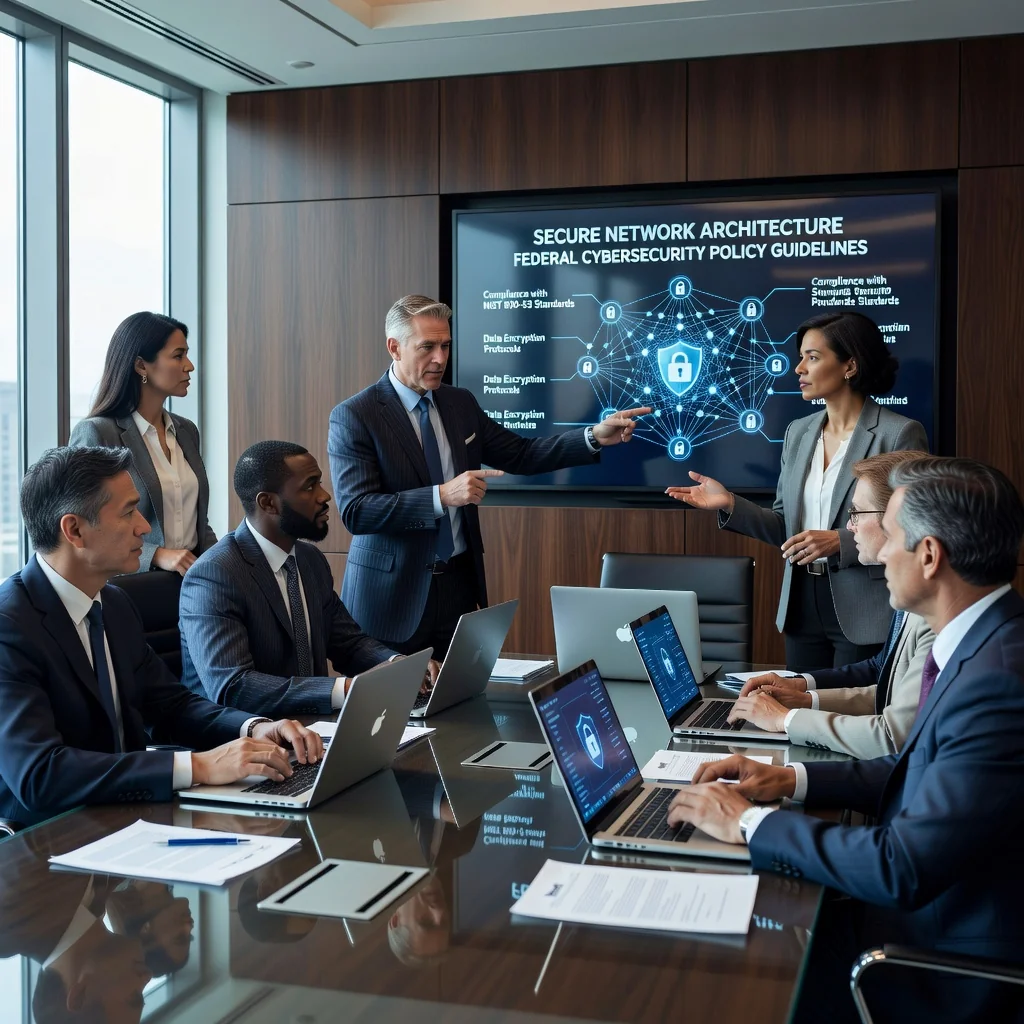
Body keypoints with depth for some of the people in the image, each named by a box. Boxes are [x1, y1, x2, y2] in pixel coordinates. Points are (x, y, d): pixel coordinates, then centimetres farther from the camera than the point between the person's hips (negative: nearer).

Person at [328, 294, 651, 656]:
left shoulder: (461, 403, 9)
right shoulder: (353, 416, -10)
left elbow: (520, 454, 9)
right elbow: (355, 511, -18)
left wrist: (596, 437, -3)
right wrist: (442, 495, -26)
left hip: (461, 583, 5)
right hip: (393, 594, -5)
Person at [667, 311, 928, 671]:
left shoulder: (900, 434, -10)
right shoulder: (798, 432, 9)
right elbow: (785, 527, 11)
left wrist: (840, 542, -22)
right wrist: (730, 505, -4)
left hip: (865, 616, -5)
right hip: (801, 607, 6)